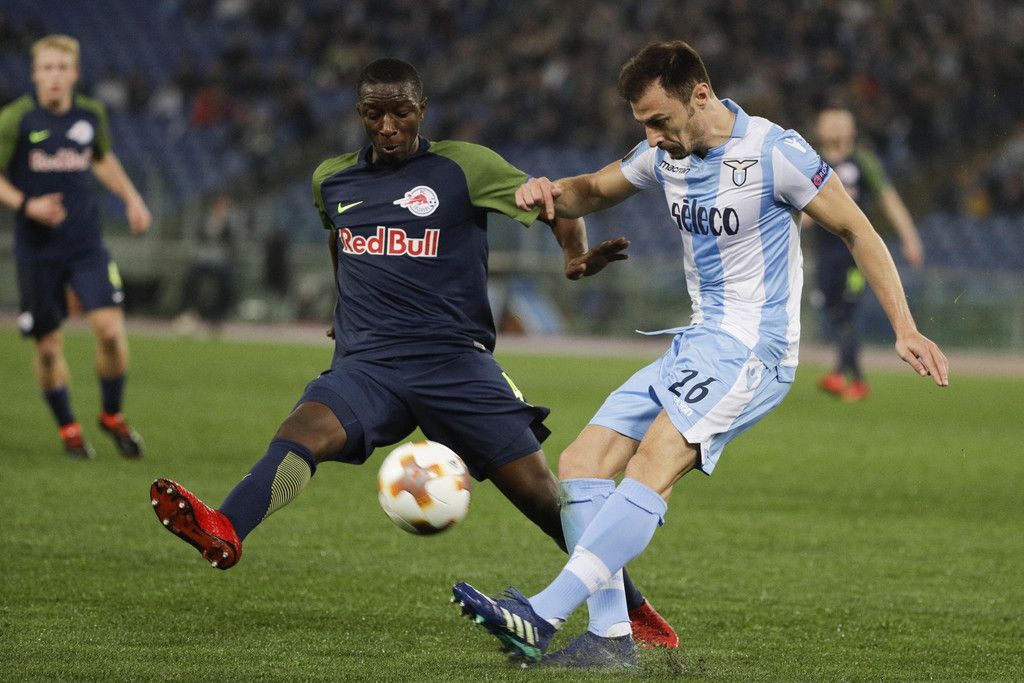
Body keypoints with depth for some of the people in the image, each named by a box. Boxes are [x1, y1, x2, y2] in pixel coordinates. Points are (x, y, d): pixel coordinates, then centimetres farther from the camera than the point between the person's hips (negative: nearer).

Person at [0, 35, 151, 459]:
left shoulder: (91, 115, 5)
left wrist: (131, 198, 15)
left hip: (86, 244, 2)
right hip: (37, 246, -2)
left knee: (110, 329, -12)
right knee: (48, 345, 2)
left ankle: (112, 415, 10)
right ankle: (67, 428, 23)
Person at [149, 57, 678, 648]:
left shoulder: (463, 168, 2)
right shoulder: (332, 180, 15)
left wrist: (578, 256, -17)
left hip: (455, 361, -2)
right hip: (365, 366, 2)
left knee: (542, 496, -6)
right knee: (303, 430, -30)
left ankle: (632, 606, 12)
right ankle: (223, 532, -55)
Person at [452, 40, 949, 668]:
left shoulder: (774, 151, -13)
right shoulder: (665, 155, 8)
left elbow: (856, 230, -6)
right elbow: (593, 193, 24)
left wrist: (905, 329, -11)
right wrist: (549, 192, -1)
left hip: (752, 348, -9)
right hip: (696, 345, 9)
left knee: (657, 460, -28)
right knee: (582, 465, -2)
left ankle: (542, 617, -38)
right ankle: (610, 638, -6)